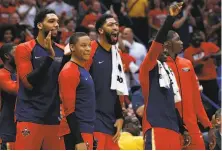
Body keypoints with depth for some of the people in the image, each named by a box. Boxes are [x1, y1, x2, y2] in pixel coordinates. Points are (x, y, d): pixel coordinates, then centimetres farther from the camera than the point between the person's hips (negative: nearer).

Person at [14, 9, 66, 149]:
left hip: (54, 118, 5)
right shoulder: (24, 49, -4)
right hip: (30, 117, -5)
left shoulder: (62, 51, 11)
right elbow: (29, 82, -13)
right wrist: (49, 56, -19)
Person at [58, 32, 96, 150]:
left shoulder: (83, 70, 18)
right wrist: (79, 140, -22)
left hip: (86, 130, 10)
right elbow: (69, 109, -18)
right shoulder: (69, 71, -12)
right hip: (78, 132, -10)